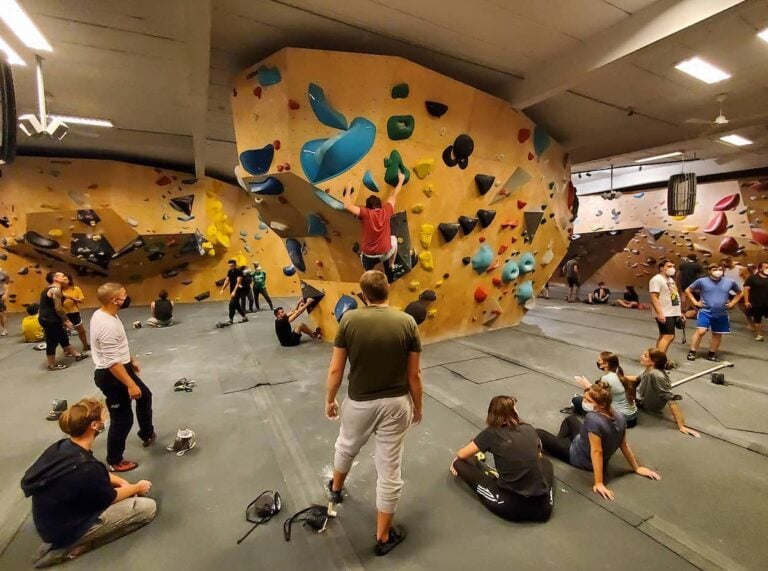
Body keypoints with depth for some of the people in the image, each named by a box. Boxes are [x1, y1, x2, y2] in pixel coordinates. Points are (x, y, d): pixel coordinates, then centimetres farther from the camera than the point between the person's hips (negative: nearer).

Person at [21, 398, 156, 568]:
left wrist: (121, 482, -1)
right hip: (65, 529, -8)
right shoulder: (86, 468, -35)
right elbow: (111, 497, -14)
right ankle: (75, 545, -2)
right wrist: (138, 487, 2)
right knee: (148, 507, -8)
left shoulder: (60, 447, -10)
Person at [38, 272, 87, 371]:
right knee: (52, 342, 0)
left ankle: (77, 355, 33)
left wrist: (64, 320, 18)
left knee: (63, 338, 20)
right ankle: (52, 365, 11)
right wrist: (66, 320, -11)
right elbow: (58, 308, -21)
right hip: (50, 320, -11)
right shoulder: (55, 289, -18)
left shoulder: (50, 289, 15)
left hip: (48, 319, 11)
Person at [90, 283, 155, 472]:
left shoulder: (103, 314, 2)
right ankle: (114, 462, 22)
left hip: (122, 368, 11)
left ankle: (147, 435, 44)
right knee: (122, 419, 3)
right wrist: (130, 385, -26)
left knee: (145, 395, 26)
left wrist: (131, 360, 25)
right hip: (111, 376, -11)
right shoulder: (107, 325, -30)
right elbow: (113, 363, -30)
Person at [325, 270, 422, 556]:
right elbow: (414, 375, -7)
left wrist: (330, 400, 8)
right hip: (396, 403, 0)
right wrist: (417, 407, 9)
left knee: (346, 447, 31)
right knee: (389, 470, 14)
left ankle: (336, 488, 59)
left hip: (359, 402, 1)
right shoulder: (407, 322, -12)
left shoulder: (349, 320, -13)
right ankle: (383, 537, 32)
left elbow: (335, 369, -8)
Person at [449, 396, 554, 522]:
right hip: (543, 507, 5)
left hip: (512, 507, -4)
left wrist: (455, 462, 28)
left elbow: (461, 455, 5)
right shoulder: (529, 429, 4)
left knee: (459, 463, 8)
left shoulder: (491, 433, -5)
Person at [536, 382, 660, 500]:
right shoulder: (619, 417, -19)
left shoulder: (592, 418, -42)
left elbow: (597, 452, -38)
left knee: (538, 433, 4)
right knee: (571, 418, 28)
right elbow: (624, 445, -9)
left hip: (579, 458, -7)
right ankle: (560, 442, 44)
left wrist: (599, 483, -32)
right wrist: (637, 468, 6)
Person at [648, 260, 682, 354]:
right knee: (668, 336, -14)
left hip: (672, 313, 10)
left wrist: (679, 312, 22)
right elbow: (654, 297, -22)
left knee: (664, 336, 13)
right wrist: (659, 313, -28)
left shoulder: (670, 279, 18)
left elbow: (674, 296, 24)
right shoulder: (656, 279, -14)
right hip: (664, 314, -10)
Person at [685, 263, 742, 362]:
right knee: (701, 331, -15)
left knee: (717, 334, 11)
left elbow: (739, 292, 20)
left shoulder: (730, 282, 1)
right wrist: (695, 302, -3)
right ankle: (692, 352, -5)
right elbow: (688, 290, 4)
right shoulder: (702, 281, -7)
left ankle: (712, 354, 25)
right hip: (705, 312, -4)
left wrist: (732, 303, 8)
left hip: (721, 314, 4)